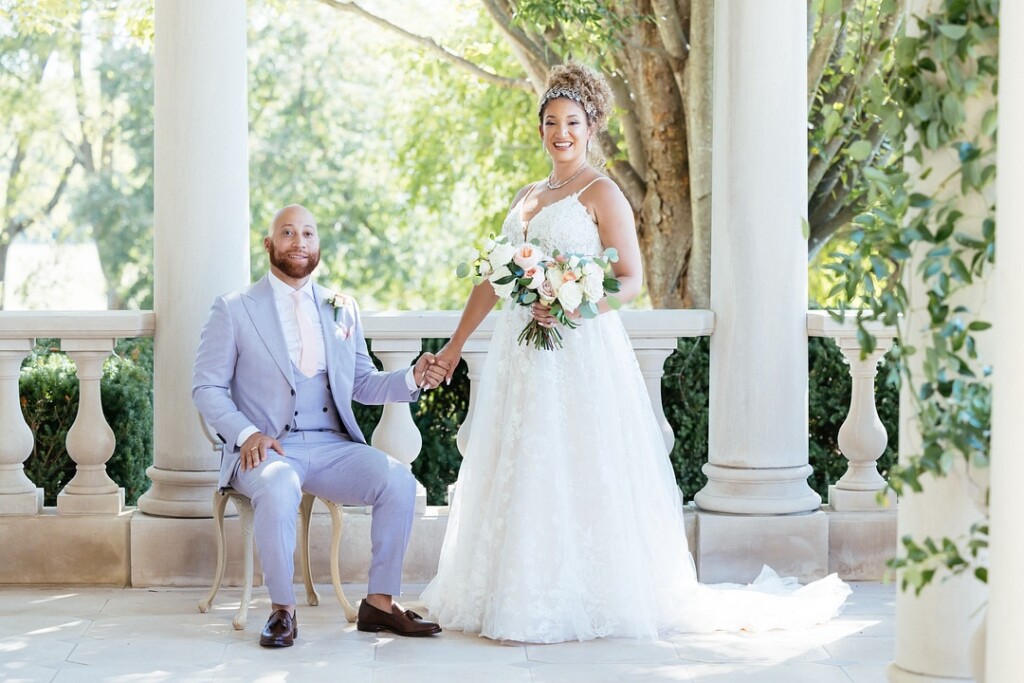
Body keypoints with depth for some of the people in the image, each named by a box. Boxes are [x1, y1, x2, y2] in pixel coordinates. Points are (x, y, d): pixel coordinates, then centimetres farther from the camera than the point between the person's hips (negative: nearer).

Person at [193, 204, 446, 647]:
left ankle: (380, 602, -11)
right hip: (266, 449, -4)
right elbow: (206, 387, 2)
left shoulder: (342, 310, 17)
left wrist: (414, 378, -2)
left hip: (332, 446, 4)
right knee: (279, 487, -38)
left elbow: (363, 385, 18)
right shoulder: (234, 310, 4)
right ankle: (282, 610, -21)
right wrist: (246, 433, -15)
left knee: (398, 480, -23)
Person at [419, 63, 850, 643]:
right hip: (522, 353, 7)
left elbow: (632, 279, -7)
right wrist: (457, 342, 18)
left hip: (581, 350, -7)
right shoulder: (528, 196, 17)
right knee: (519, 471, 7)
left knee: (576, 472, -6)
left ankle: (580, 600, 0)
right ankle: (522, 595, 14)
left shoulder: (600, 193, -3)